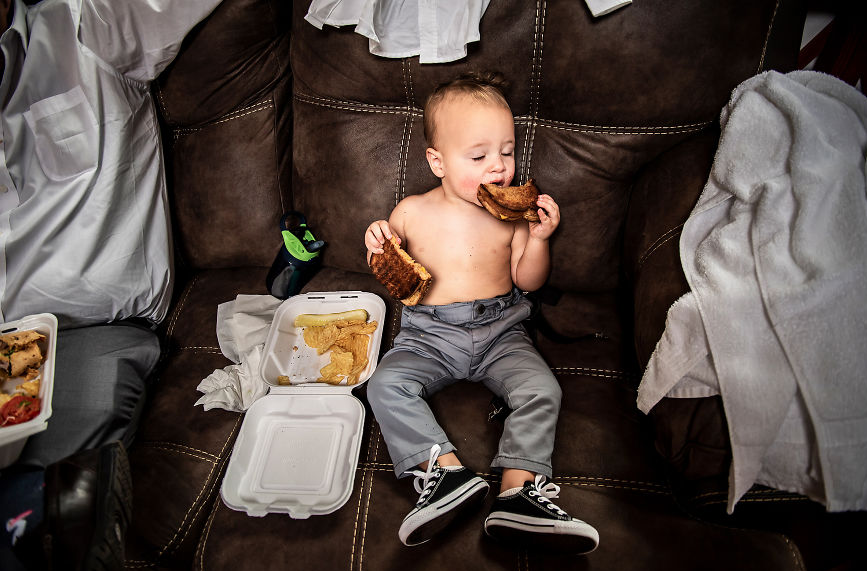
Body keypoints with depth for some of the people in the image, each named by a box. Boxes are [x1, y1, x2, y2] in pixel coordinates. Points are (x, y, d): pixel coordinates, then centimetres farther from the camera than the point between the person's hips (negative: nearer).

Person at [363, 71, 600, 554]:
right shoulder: (412, 212, -3)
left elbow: (529, 281, 4)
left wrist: (538, 238, -12)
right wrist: (378, 249, -12)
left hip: (499, 332, 1)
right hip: (429, 335, 0)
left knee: (542, 389, -23)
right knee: (386, 385, -23)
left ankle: (518, 490, -23)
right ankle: (447, 469, -28)